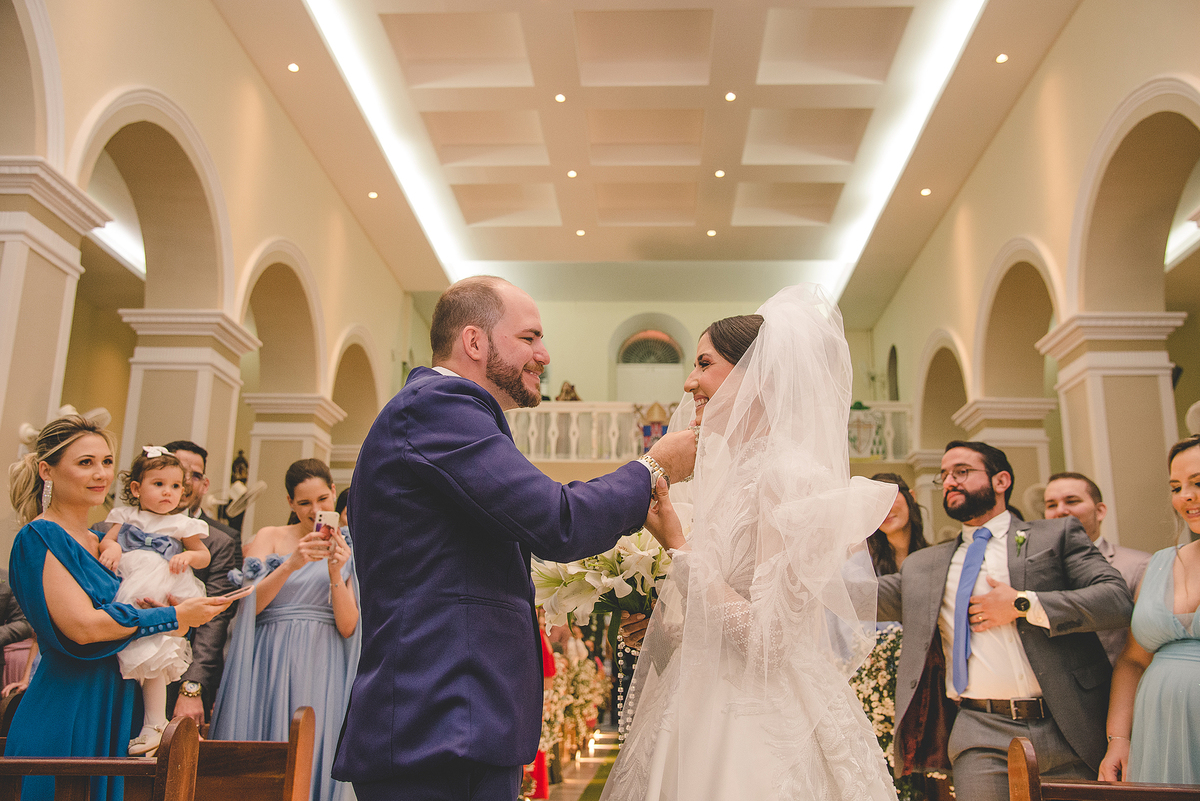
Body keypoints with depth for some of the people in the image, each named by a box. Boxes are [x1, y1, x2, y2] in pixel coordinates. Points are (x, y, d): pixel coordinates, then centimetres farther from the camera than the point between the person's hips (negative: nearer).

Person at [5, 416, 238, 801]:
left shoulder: (100, 542, 12)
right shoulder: (40, 538, -11)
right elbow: (82, 626, -19)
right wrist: (175, 616, -13)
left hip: (114, 716, 7)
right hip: (62, 720, -7)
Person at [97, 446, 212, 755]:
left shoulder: (182, 525, 5)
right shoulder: (126, 517, 11)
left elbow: (205, 556, 9)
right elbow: (105, 541, 8)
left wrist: (189, 555, -12)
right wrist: (112, 547, -14)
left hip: (162, 600, -3)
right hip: (127, 595, 3)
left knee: (152, 659, -5)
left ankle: (154, 726, 4)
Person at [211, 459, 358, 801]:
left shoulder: (348, 550, 7)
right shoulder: (270, 537, 6)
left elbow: (348, 627, 0)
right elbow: (249, 604, -6)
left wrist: (335, 573, -13)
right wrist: (292, 564, -19)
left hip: (322, 668, 1)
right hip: (269, 664, 0)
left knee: (312, 758, 1)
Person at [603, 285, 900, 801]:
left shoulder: (788, 476, -18)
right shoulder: (737, 473, 9)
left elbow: (767, 638, -23)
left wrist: (677, 545, -19)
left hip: (766, 734, -8)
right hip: (715, 715, 8)